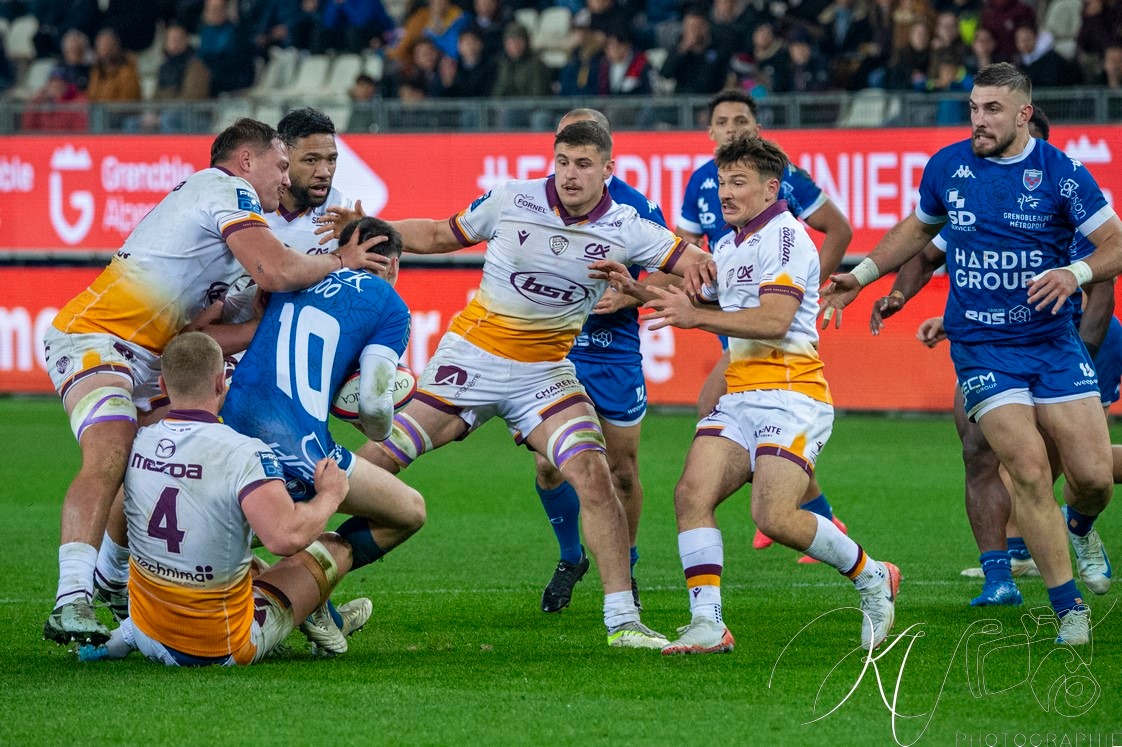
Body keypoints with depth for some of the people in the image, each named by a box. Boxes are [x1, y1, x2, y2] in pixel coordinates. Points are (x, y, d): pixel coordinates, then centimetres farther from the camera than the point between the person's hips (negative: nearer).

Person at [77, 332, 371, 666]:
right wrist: (329, 496, -18)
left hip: (150, 637, 6)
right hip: (223, 648, -6)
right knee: (335, 549, 18)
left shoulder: (136, 443, -7)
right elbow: (286, 537, -37)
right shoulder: (242, 453, -25)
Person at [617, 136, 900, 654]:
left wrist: (696, 316, -22)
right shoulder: (728, 246, 18)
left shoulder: (784, 237, -10)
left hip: (790, 394, -9)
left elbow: (774, 320, -21)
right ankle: (708, 626, -9)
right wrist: (639, 293, 16)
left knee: (774, 516, -19)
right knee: (692, 495, -9)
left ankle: (872, 578, 4)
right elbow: (708, 307, 31)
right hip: (740, 394, 9)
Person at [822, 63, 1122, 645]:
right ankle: (1069, 609, -3)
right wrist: (861, 276, 20)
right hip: (981, 349, 0)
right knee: (1029, 471, -15)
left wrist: (1075, 273, -23)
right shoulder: (947, 166, 2)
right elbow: (918, 228, 22)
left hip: (1052, 342, 0)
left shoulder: (1059, 172, -7)